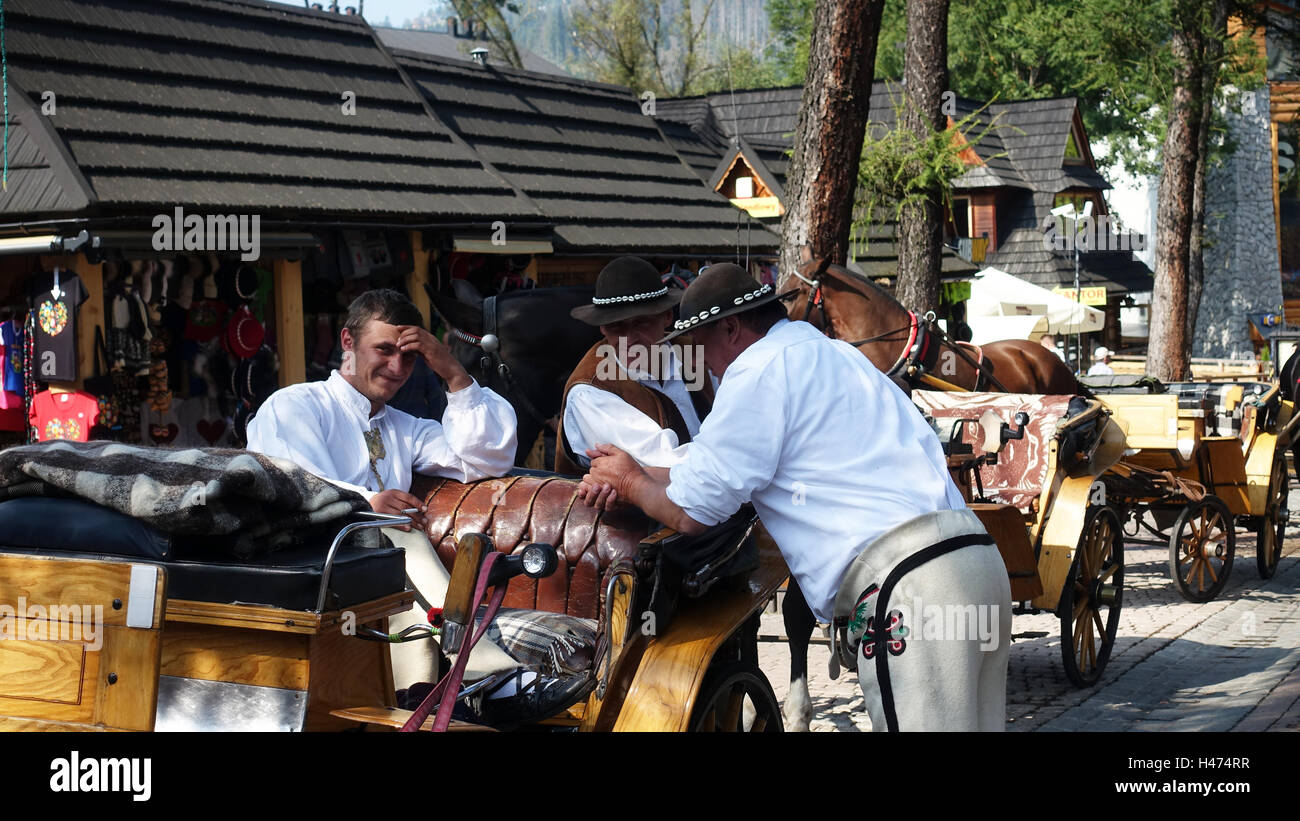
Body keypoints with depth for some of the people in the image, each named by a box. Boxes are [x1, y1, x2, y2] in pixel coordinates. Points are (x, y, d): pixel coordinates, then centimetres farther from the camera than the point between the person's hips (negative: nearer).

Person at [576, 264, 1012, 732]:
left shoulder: (761, 367, -3)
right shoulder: (822, 352, 27)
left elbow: (690, 512, 0)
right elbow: (725, 464, 35)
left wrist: (633, 485, 20)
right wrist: (639, 474, 27)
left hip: (903, 587, -10)